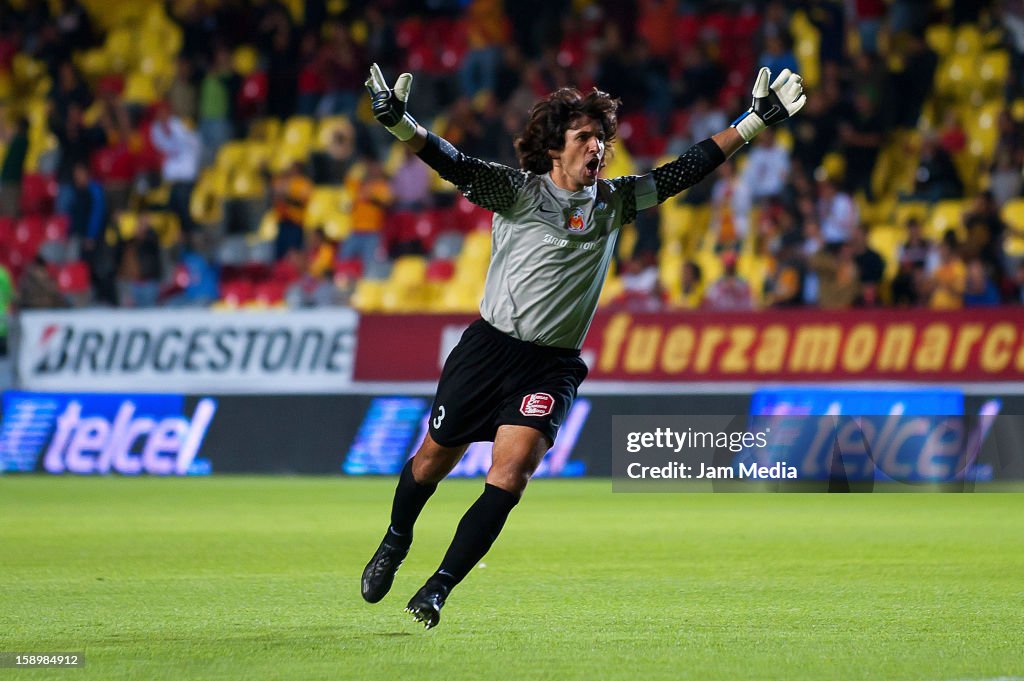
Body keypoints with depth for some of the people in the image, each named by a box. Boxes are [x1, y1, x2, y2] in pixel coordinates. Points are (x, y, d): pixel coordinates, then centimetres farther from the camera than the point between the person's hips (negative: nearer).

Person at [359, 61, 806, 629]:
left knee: (510, 476, -16)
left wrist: (756, 120, 7)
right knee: (433, 460, 10)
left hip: (553, 364, 2)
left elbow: (685, 170, 10)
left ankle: (438, 589, -7)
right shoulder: (518, 192, -6)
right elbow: (454, 165, -19)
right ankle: (395, 544, 40)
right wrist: (399, 124, -36)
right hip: (489, 348, -2)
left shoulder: (614, 201, 6)